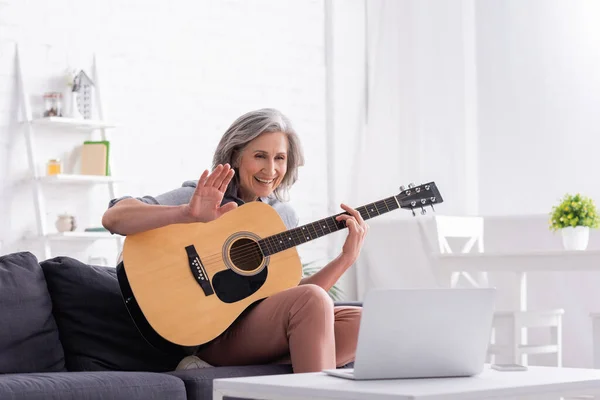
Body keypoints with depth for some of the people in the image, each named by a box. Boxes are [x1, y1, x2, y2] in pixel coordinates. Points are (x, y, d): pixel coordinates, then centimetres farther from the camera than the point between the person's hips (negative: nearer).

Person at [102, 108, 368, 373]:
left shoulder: (283, 215, 15)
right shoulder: (198, 197, -3)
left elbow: (292, 294, 13)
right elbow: (113, 218, -18)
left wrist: (346, 258, 0)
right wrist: (187, 213, -34)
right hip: (214, 335, -6)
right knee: (313, 299, -30)